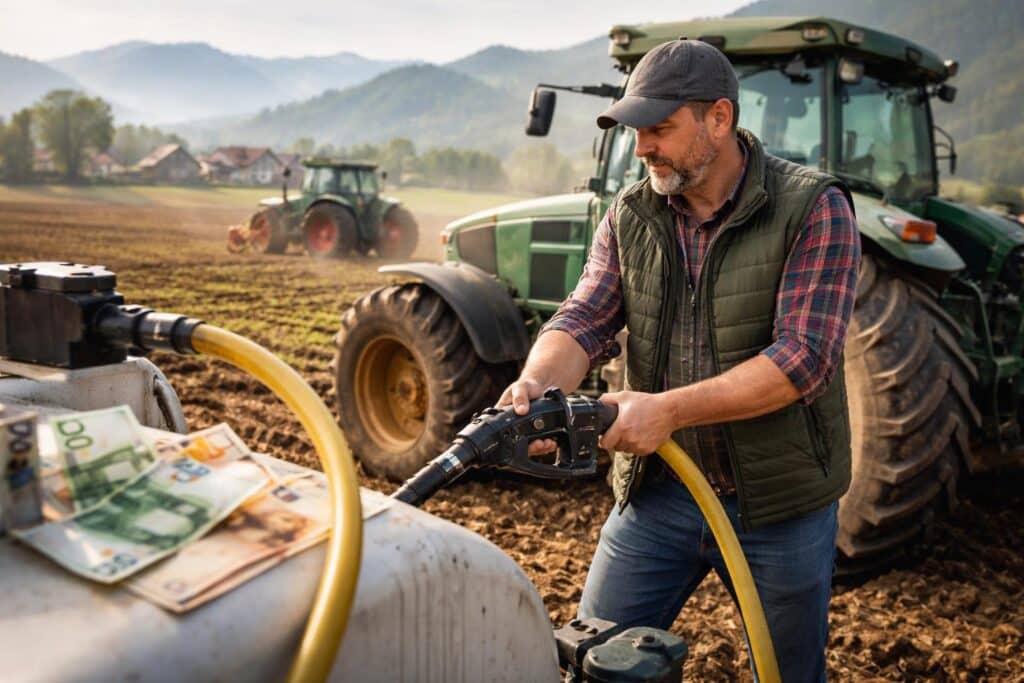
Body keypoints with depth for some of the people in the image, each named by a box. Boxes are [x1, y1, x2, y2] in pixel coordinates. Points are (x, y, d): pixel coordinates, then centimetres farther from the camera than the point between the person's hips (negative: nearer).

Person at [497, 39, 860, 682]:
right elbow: (584, 321, -7)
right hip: (657, 491, 3)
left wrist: (669, 409, -31)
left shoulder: (814, 209, -13)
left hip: (778, 502, -3)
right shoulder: (630, 216, 1)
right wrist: (537, 381, -30)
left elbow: (803, 358, -22)